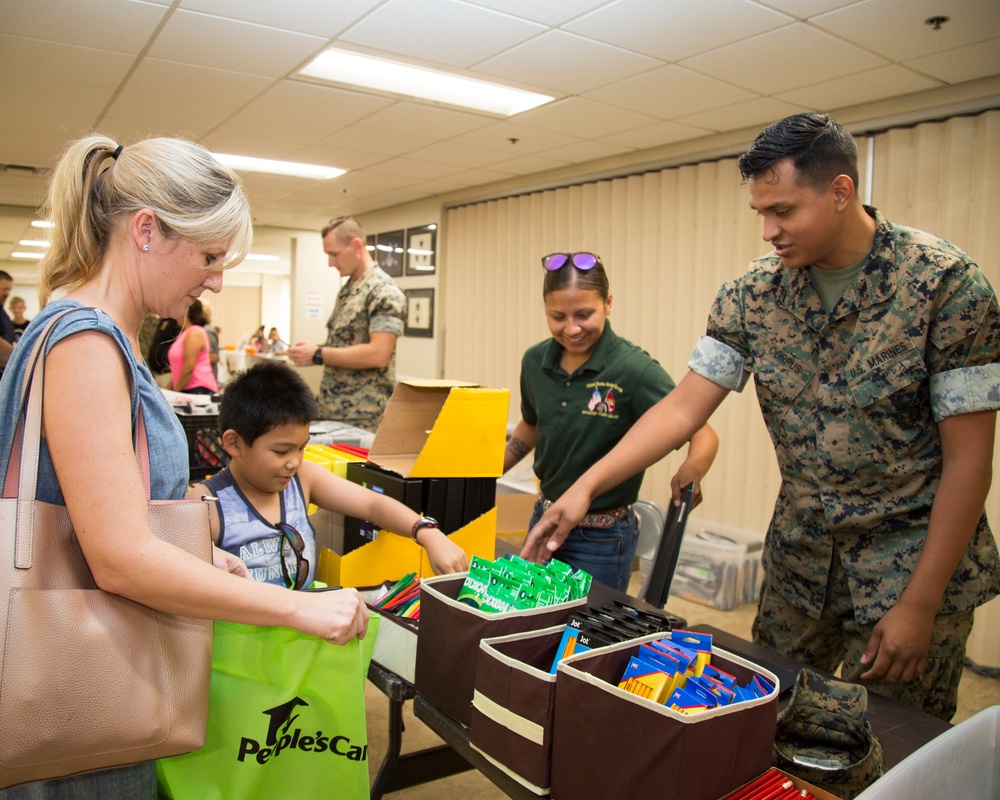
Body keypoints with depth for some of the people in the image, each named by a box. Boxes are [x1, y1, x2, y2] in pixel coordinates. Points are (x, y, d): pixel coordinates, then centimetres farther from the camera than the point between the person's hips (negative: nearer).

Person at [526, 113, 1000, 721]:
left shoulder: (946, 282, -17)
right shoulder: (755, 292, -5)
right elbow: (684, 407, -6)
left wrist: (920, 605, -15)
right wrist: (586, 486, -16)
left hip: (912, 553, -3)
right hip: (800, 551, 4)